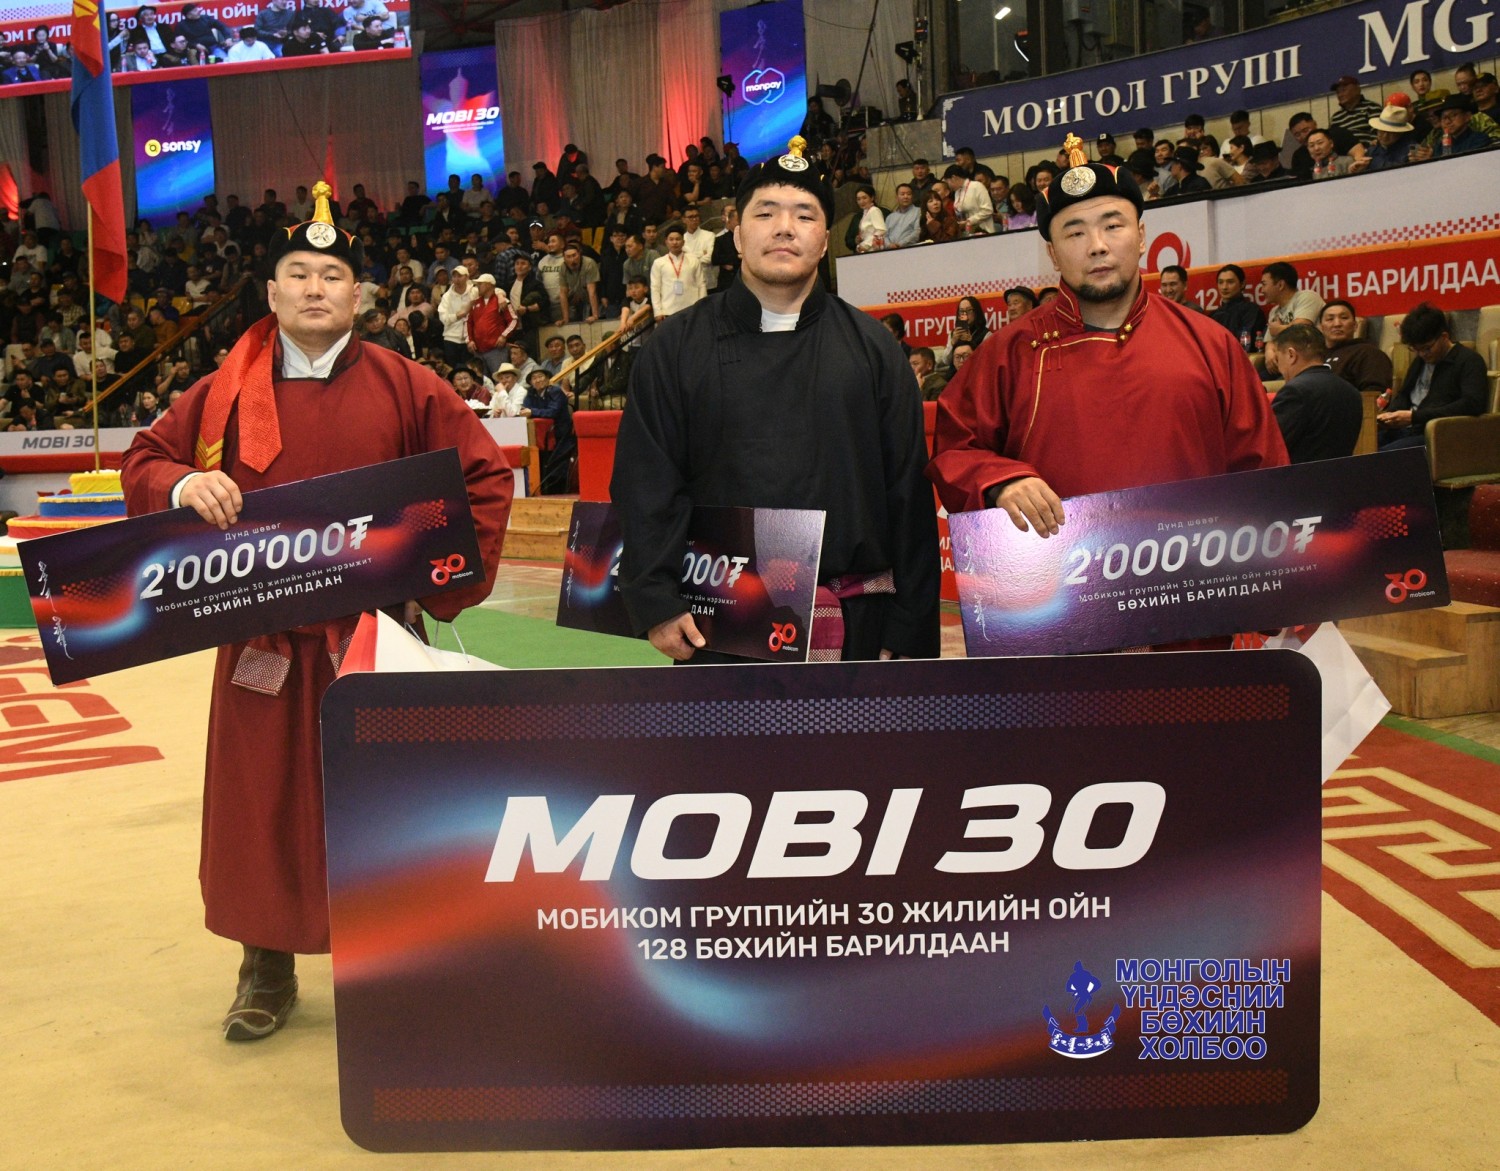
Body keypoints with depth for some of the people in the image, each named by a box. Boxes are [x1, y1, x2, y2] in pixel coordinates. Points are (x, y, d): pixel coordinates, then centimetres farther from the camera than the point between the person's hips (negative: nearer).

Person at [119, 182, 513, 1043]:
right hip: (263, 639, 2)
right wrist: (183, 484, -12)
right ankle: (268, 971, 24)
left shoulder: (404, 388, -2)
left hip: (375, 633, -2)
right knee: (263, 802, 8)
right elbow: (143, 463, 11)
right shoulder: (228, 393, 4)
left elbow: (487, 476, -1)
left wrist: (446, 584, -7)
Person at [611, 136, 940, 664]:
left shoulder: (872, 346, 8)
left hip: (855, 622, 1)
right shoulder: (675, 347, 7)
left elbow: (908, 493, 4)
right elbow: (645, 486, 3)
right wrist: (657, 602, -8)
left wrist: (907, 634, -1)